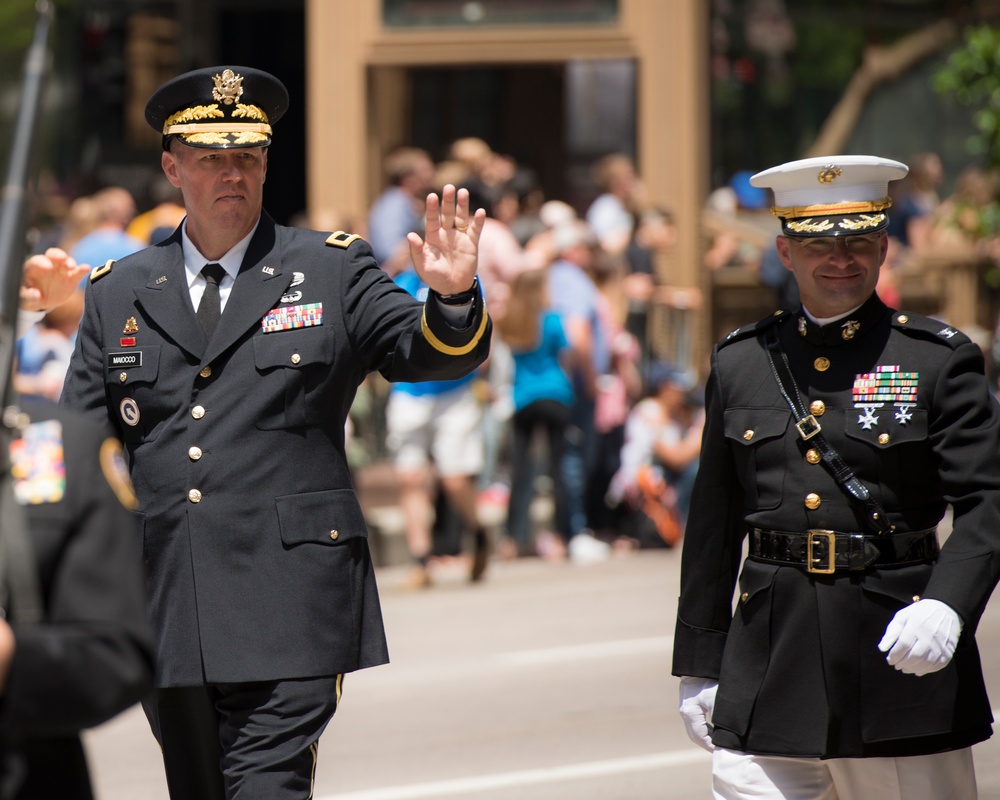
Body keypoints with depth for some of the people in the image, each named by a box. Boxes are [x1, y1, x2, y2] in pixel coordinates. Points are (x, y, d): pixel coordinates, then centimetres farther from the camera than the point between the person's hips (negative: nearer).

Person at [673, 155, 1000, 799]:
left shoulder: (939, 361, 1)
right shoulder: (739, 365, 10)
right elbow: (712, 528, 14)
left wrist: (946, 604, -25)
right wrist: (699, 667, 12)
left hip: (901, 649, -2)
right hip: (768, 668, 2)